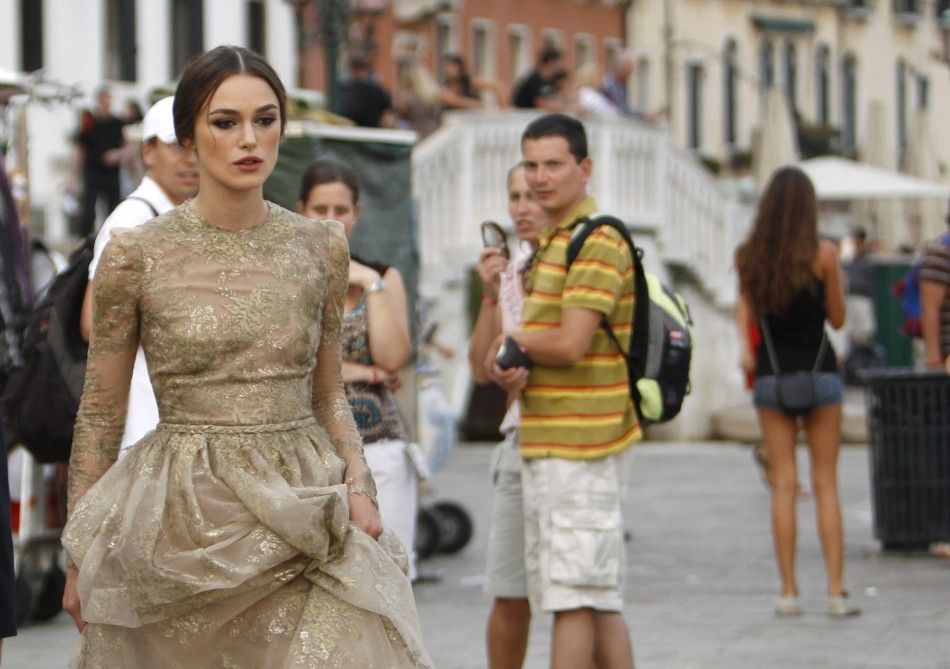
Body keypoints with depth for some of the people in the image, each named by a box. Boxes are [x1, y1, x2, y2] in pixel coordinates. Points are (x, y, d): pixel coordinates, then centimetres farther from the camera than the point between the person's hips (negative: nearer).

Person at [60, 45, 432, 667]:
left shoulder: (321, 247, 5)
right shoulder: (135, 255, -4)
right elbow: (101, 412, 2)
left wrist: (358, 487, -3)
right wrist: (80, 556, 2)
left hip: (304, 507, 2)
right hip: (184, 511, -2)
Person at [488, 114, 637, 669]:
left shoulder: (597, 243, -12)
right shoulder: (549, 244, 19)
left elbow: (569, 344, -21)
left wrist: (510, 343, -3)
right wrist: (513, 369, -6)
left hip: (577, 443, -10)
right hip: (545, 440, 10)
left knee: (573, 597, -7)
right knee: (599, 600, 12)